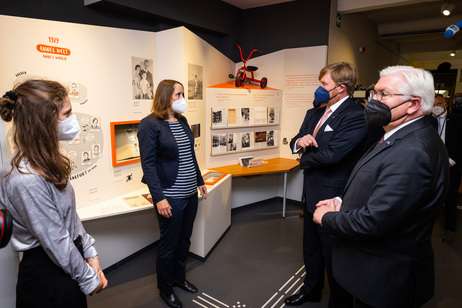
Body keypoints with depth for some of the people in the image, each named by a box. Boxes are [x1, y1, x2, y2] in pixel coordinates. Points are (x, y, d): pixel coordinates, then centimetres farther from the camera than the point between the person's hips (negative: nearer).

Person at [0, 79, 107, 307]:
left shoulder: (46, 162, 1)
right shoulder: (27, 180, -29)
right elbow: (56, 243, -23)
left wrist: (90, 254, 4)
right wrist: (89, 279, -11)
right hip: (49, 275, -8)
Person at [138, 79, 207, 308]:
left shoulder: (182, 120, 9)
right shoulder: (150, 124, -13)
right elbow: (148, 164, -16)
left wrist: (200, 181, 18)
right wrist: (159, 197, -20)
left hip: (190, 193, 7)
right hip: (170, 197, -7)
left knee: (184, 240, 20)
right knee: (169, 245, 9)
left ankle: (179, 277, 43)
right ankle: (165, 289, 32)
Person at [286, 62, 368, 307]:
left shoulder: (356, 117, -20)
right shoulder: (314, 113, 7)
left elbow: (330, 154, -29)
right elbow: (296, 143, 11)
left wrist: (305, 160, -10)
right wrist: (299, 141, -14)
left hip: (332, 198, -8)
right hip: (311, 194, 8)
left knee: (333, 257, 11)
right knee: (311, 248, 25)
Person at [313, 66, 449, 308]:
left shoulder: (412, 152, -29)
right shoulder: (399, 138, 5)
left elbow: (373, 222, -31)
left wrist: (327, 218, -15)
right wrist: (343, 202, -2)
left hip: (385, 278, -9)